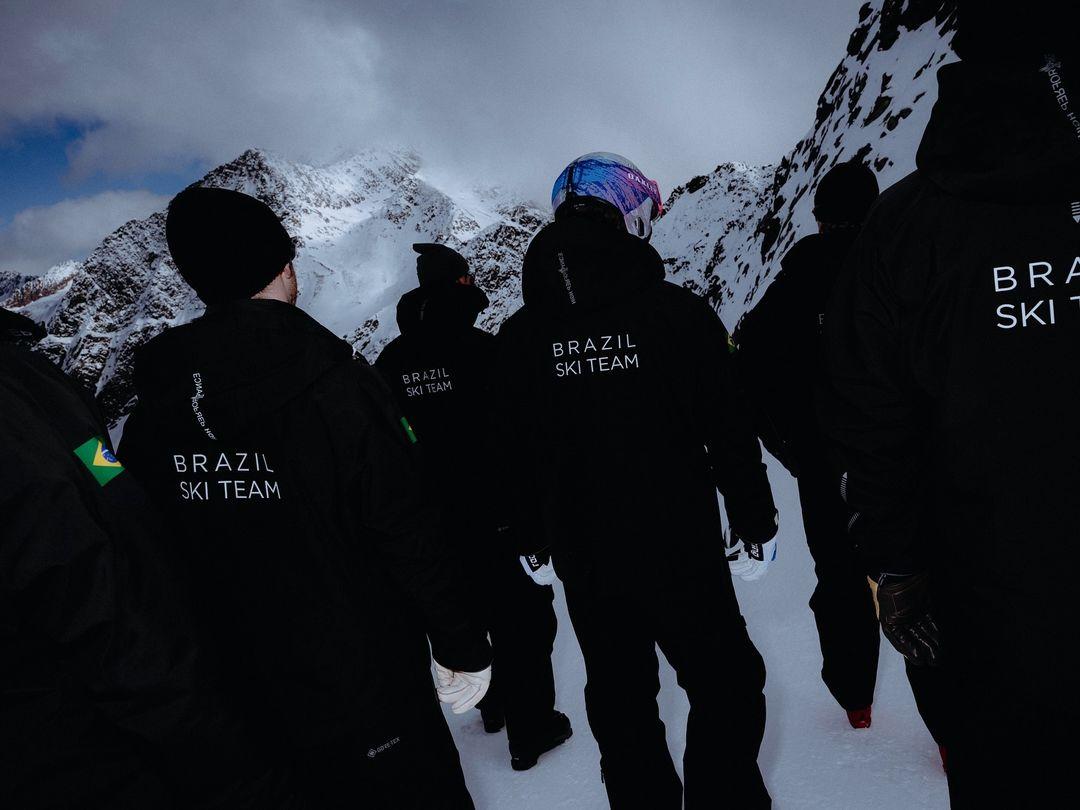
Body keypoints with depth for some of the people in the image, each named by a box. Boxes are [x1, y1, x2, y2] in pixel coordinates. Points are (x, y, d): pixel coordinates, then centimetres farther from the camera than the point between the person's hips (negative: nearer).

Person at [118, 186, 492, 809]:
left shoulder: (151, 413, -6)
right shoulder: (340, 384, -21)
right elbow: (408, 534, -20)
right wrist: (461, 645, -7)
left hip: (244, 694, 5)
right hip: (369, 684, -5)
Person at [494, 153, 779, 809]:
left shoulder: (521, 334, -3)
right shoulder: (678, 312, -13)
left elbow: (514, 453, 4)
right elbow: (729, 432, -9)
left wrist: (534, 542, 16)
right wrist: (756, 522, 4)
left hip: (583, 558, 4)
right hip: (680, 547, -3)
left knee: (619, 695, 20)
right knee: (725, 685, 16)